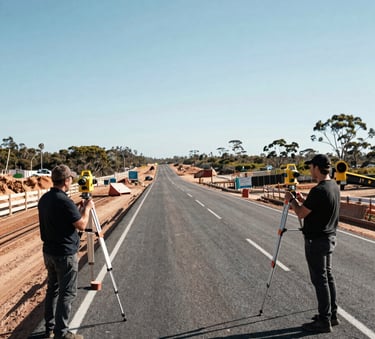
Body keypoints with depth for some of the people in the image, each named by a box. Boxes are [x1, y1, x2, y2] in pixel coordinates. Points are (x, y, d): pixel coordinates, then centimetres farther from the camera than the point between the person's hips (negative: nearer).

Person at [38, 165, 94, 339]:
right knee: (67, 293, 1)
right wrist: (87, 208, -1)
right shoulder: (65, 201, -22)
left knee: (52, 289, 18)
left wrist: (76, 208, 15)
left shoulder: (44, 199, 5)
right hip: (65, 254, -9)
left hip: (49, 252, 9)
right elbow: (81, 225, -16)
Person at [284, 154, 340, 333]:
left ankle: (324, 321, 7)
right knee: (328, 276, 16)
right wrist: (303, 201, 16)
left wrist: (292, 200, 0)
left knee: (320, 280, -1)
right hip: (330, 238, 9)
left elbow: (301, 213, -16)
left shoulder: (318, 190, -24)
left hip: (316, 241, -9)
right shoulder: (334, 186, 6)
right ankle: (332, 315, 25)